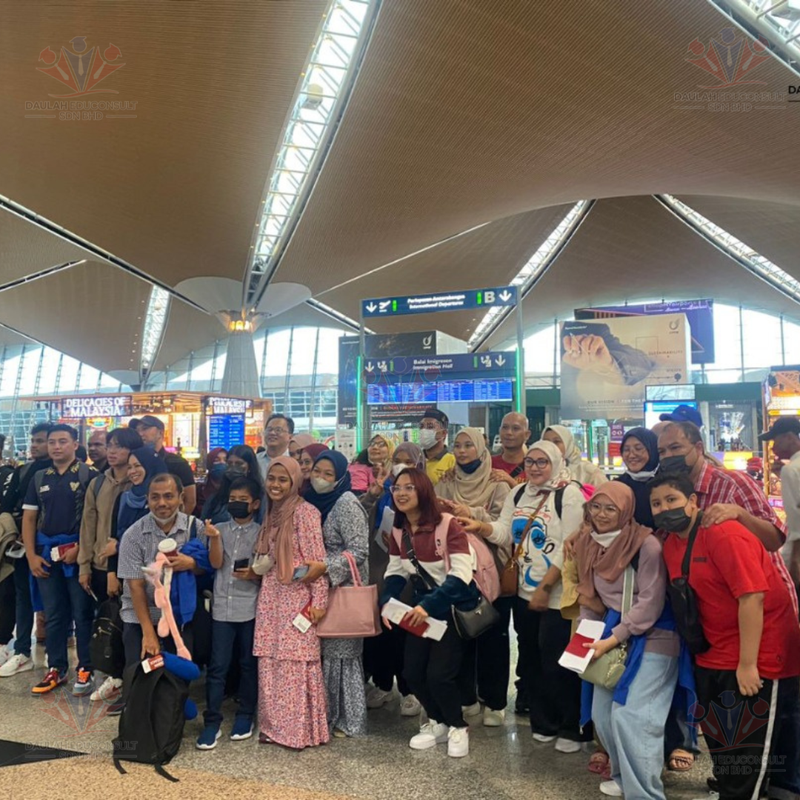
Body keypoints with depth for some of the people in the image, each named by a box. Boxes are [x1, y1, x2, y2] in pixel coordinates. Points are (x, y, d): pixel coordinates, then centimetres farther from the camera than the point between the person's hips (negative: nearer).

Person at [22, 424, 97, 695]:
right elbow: (28, 518, 11)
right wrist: (31, 555, 2)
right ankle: (56, 668, 24)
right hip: (46, 554, 5)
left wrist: (80, 548, -15)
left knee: (82, 613, 3)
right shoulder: (40, 478, 11)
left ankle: (85, 669, 13)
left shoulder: (89, 475, -4)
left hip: (78, 552, -5)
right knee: (53, 614, 13)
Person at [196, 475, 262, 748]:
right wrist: (214, 538, -21)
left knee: (248, 664, 10)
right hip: (222, 607, 1)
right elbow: (216, 563, -6)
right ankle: (212, 721, 10)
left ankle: (245, 715, 24)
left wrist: (254, 575, -19)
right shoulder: (220, 529, 6)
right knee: (217, 666, 1)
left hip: (251, 608, -1)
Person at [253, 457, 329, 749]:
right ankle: (274, 725, 23)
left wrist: (319, 601, -16)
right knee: (270, 664, 10)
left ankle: (300, 729, 11)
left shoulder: (304, 512, -11)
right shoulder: (271, 512, 13)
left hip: (297, 598, -7)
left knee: (295, 665, -2)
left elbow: (317, 560, -14)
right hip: (271, 597, 7)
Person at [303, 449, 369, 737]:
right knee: (323, 651, 12)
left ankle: (348, 720, 14)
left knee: (341, 652, 1)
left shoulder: (346, 503, -14)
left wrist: (325, 567, -27)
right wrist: (311, 567, 4)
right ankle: (328, 714, 26)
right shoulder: (313, 501, 8)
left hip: (343, 589, -7)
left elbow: (359, 549, -20)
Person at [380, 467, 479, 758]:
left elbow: (462, 575, -28)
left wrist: (429, 606, -34)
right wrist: (387, 601, -13)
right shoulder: (398, 530, -1)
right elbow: (396, 571, 6)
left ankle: (457, 727, 17)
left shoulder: (449, 525, -23)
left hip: (455, 606, -6)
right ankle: (437, 722, 30)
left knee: (439, 674, -12)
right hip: (424, 606, 6)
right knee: (412, 671, 2)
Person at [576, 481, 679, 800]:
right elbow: (589, 595, 10)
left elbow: (650, 602, -19)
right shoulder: (588, 544, 3)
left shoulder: (646, 544, -18)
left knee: (631, 716, -12)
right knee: (603, 713, 11)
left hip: (652, 635, -7)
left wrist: (612, 640, -20)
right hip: (614, 633, 7)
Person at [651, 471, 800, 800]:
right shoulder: (670, 545, 3)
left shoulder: (723, 533, -22)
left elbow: (752, 596, -26)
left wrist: (748, 663, -24)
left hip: (758, 658, -8)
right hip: (714, 659, 8)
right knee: (722, 743, 20)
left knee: (749, 746, 4)